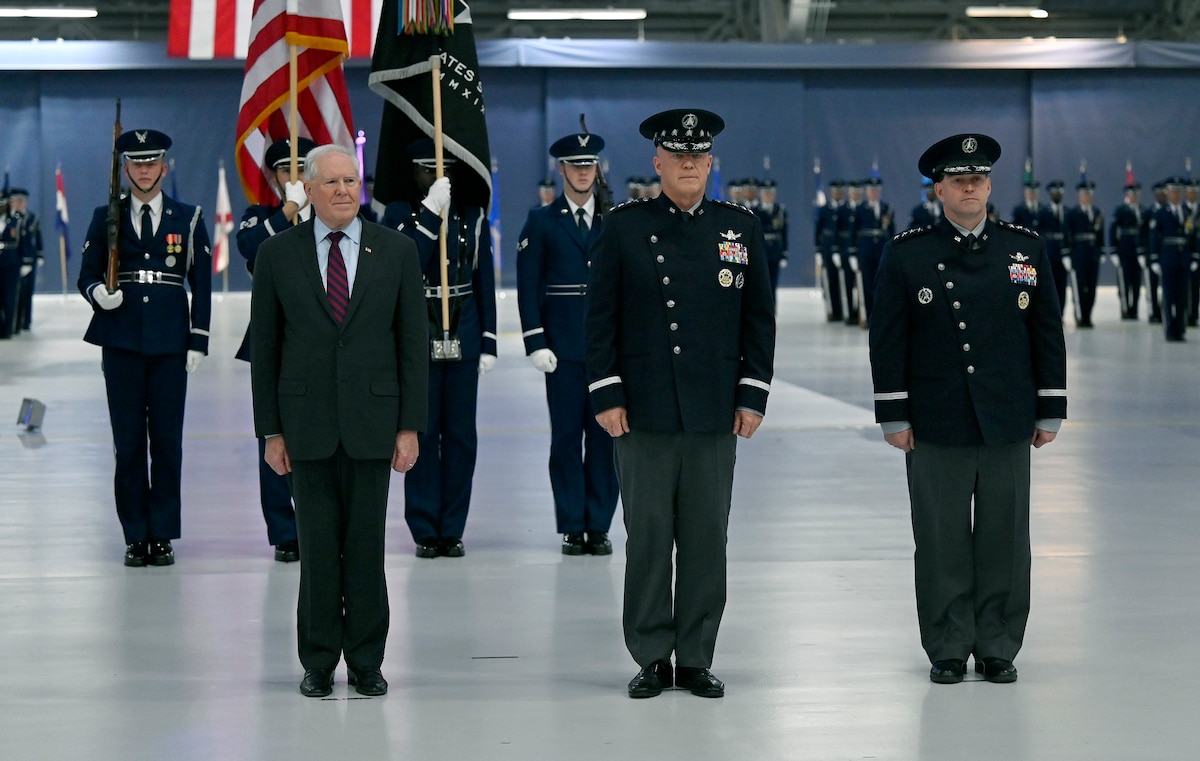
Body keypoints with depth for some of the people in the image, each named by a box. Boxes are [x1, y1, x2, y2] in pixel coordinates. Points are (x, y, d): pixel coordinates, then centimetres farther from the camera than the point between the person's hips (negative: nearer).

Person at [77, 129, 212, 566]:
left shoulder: (188, 219, 8)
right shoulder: (106, 219, 8)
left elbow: (200, 285, 7)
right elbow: (87, 274, 10)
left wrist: (198, 341, 0)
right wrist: (97, 294, -14)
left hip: (170, 344, 0)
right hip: (121, 344, 0)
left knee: (167, 441, 0)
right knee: (129, 443, 2)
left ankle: (163, 534, 7)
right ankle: (136, 537, 7)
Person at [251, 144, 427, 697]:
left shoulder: (396, 251, 4)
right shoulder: (277, 254, 3)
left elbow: (413, 342, 4)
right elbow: (265, 348, 5)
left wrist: (410, 426, -2)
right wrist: (270, 430, 1)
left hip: (372, 419, 0)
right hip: (307, 422, 0)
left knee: (367, 544, 3)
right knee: (317, 546, 3)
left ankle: (366, 661, 13)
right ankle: (318, 662, 13)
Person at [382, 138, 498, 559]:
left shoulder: (472, 215, 8)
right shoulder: (399, 213, 1)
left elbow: (485, 282, 9)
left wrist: (488, 343, 3)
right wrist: (430, 212, -21)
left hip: (463, 335, 2)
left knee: (461, 434, 3)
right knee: (422, 433, 1)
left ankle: (452, 528, 10)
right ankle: (425, 530, 7)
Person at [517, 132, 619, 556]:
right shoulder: (541, 222, 4)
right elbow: (528, 287, 1)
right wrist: (536, 342, -8)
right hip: (563, 347, -2)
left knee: (605, 435, 2)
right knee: (567, 436, 1)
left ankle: (599, 526, 9)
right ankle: (572, 528, 7)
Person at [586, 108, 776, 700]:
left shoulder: (741, 228, 8)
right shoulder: (624, 227, 3)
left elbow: (758, 318, 10)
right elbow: (601, 317, 2)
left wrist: (752, 396, 3)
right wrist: (607, 395, -5)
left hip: (715, 411, 2)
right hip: (644, 411, -2)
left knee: (707, 538, 4)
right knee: (648, 535, 1)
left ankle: (696, 658, 13)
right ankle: (652, 659, 11)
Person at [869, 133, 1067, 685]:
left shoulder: (1026, 248, 7)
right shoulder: (906, 254, 1)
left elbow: (1047, 334, 9)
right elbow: (887, 340, 1)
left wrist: (1050, 412, 6)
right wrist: (894, 416, -4)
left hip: (1008, 426, 2)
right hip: (935, 428, -2)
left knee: (1004, 540, 5)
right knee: (942, 542, 3)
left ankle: (998, 649, 16)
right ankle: (948, 650, 13)